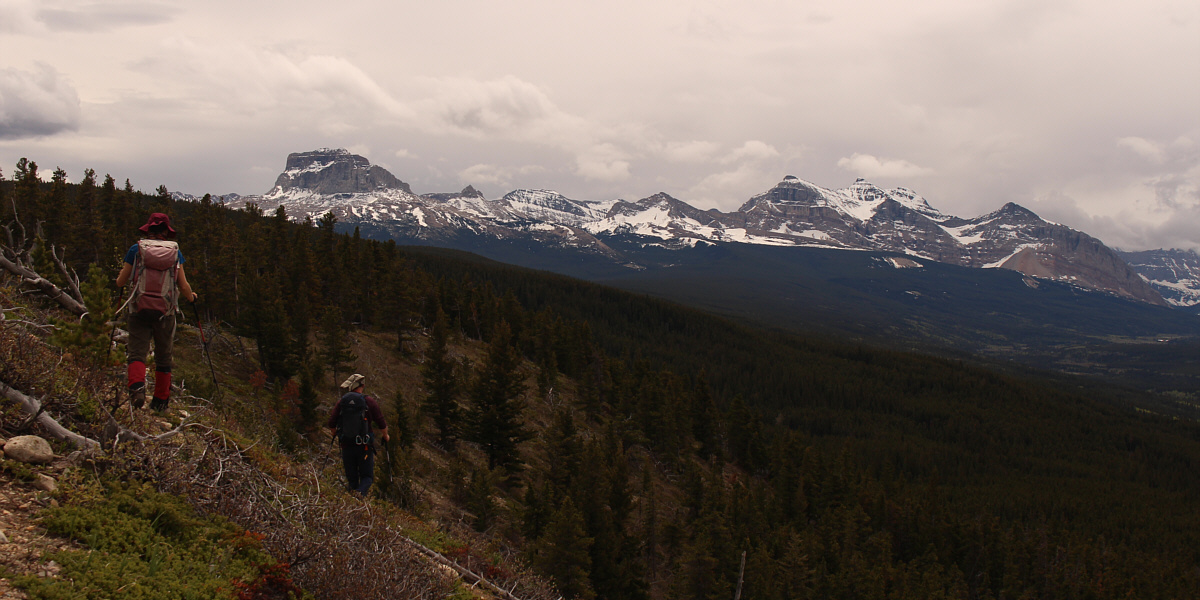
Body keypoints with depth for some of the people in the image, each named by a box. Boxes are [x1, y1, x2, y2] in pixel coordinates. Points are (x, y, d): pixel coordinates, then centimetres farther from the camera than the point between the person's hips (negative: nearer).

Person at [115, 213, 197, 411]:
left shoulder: (136, 250, 1)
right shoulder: (175, 252, 4)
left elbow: (120, 282, 7)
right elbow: (183, 286, 4)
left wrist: (122, 273, 30)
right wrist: (191, 297, 26)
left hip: (140, 309, -1)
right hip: (165, 311, 1)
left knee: (137, 353, -3)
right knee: (164, 358, 13)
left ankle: (136, 386, -30)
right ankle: (161, 401, 16)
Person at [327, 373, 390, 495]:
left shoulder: (342, 402, 2)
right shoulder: (369, 401, -4)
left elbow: (331, 424, 5)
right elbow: (382, 424, -2)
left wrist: (334, 433, 28)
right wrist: (385, 436, 18)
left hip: (346, 445, 2)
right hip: (364, 447, -2)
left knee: (351, 478, 13)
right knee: (367, 476, 2)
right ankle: (360, 492, -27)